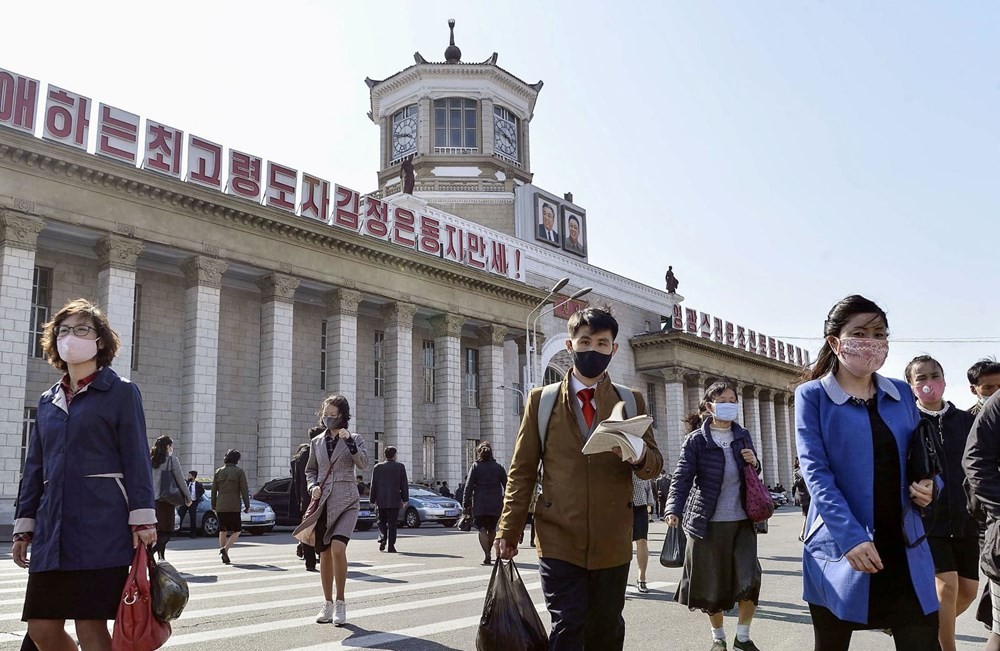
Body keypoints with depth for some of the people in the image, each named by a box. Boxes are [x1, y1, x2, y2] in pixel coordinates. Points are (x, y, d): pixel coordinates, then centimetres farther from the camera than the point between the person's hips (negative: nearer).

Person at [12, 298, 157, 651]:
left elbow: (136, 458, -5)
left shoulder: (121, 392, 2)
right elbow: (34, 468, 19)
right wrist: (23, 526, 13)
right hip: (53, 529, 6)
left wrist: (143, 519, -12)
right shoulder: (47, 400, 17)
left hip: (102, 529, -6)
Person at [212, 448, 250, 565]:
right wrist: (247, 506, 0)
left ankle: (225, 556, 11)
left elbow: (213, 490, 10)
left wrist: (213, 506, 18)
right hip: (234, 507, -4)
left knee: (223, 531, 14)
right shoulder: (239, 471, -3)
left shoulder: (218, 472, 9)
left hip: (220, 507, 4)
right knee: (236, 531, 4)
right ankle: (225, 549, -18)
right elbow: (244, 490, -5)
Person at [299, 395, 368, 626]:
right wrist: (313, 486, 0)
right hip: (323, 502, 4)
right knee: (324, 554, 7)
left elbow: (363, 464, -13)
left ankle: (340, 602, -6)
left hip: (346, 502, -3)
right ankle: (327, 604, 22)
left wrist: (349, 442, -24)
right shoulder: (316, 442, 11)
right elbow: (310, 470, 19)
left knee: (338, 549, -20)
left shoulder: (354, 439, 2)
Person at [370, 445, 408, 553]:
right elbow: (404, 484, -2)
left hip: (381, 500, 1)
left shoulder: (377, 467, 2)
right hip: (395, 500, -1)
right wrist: (405, 499, 3)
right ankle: (391, 546, 0)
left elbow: (373, 485, 3)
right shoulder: (400, 467, -2)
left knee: (382, 521, 17)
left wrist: (373, 500, 9)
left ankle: (382, 538, -3)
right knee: (392, 523, 2)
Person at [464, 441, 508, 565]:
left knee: (482, 529, -2)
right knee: (492, 529, 17)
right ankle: (488, 553, 27)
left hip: (479, 504, -3)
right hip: (495, 504, 3)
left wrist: (466, 504, -1)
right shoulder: (499, 467, 6)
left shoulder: (475, 467, -2)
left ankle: (486, 555, -16)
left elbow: (468, 487, -5)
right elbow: (506, 486, 8)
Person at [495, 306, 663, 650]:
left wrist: (639, 455, -19)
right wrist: (508, 531, -1)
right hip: (559, 540, -2)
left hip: (612, 542, 2)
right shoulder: (541, 399, 5)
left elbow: (654, 464, 5)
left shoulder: (631, 401, 8)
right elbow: (522, 470, 5)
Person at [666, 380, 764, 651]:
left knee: (750, 578, -5)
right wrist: (674, 510, -31)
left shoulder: (743, 436, 7)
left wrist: (754, 464, -4)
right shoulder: (696, 440, -7)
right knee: (712, 583, 6)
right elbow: (682, 477, -16)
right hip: (708, 522, -3)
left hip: (742, 520, 3)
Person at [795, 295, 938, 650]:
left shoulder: (901, 394, 10)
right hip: (840, 548, -3)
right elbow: (815, 471, -12)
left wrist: (929, 485, -4)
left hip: (904, 547, 3)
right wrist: (851, 536, -22)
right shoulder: (812, 395, -3)